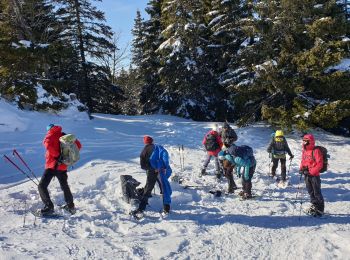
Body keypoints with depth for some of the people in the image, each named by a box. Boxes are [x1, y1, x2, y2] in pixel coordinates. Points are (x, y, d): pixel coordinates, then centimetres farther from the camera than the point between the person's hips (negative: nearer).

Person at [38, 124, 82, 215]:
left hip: (51, 165, -5)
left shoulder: (49, 136, -2)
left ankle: (49, 206, -8)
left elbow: (48, 145, -25)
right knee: (65, 186, 21)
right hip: (62, 166, 6)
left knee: (42, 186, 1)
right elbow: (78, 145, 9)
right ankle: (70, 206, 30)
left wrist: (57, 155, -19)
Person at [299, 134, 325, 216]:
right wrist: (301, 169, -1)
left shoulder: (316, 151, -15)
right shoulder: (304, 151, 7)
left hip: (314, 175, -7)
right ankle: (314, 205, 33)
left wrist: (310, 172, -20)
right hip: (307, 175, 7)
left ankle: (320, 209, 10)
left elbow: (319, 164, -17)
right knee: (310, 191, 17)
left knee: (317, 192, -1)